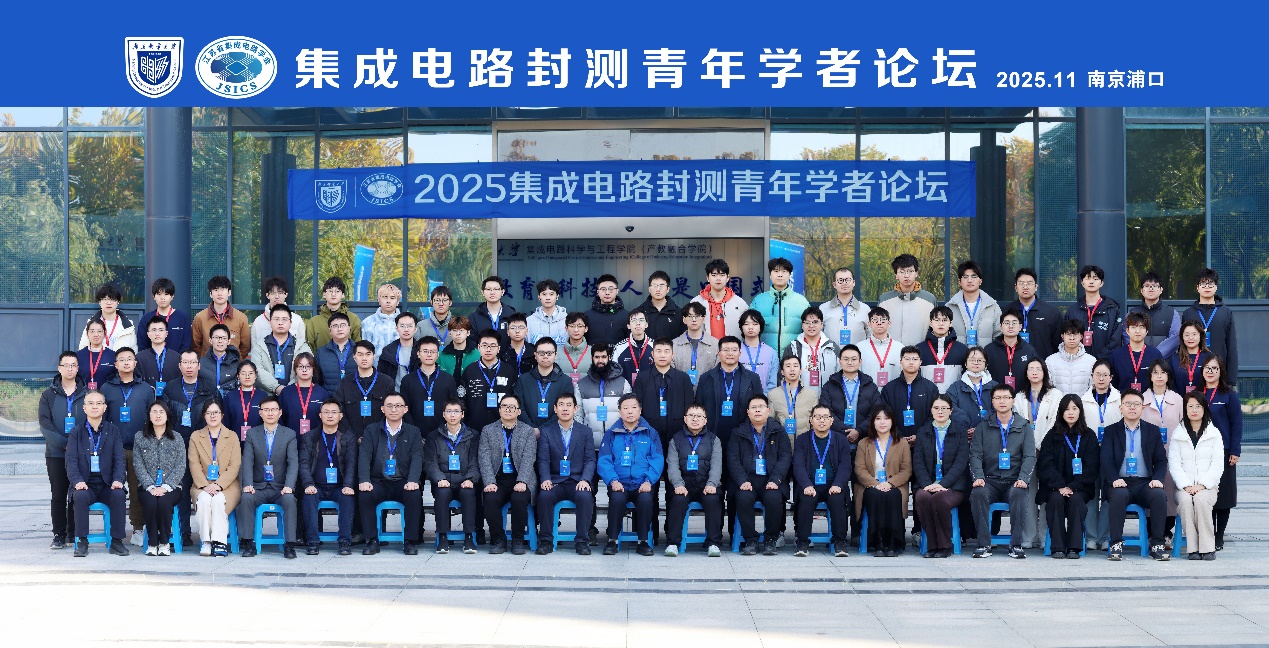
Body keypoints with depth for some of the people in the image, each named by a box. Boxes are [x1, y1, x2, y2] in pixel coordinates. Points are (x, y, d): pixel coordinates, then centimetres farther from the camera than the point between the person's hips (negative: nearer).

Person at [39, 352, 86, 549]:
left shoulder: (87, 394, 7)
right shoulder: (49, 395, 8)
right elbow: (45, 424, -2)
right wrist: (64, 443, -14)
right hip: (56, 453, 0)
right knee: (58, 494, 1)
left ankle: (74, 533, 8)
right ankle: (59, 535, 6)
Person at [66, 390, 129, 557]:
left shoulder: (113, 431, 12)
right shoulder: (76, 432, 10)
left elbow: (119, 459, 5)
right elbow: (71, 460, 1)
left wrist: (118, 480, -14)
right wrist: (77, 481, -18)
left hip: (107, 485, 1)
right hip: (85, 485, -1)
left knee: (118, 495, -31)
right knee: (81, 496, -34)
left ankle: (116, 541, -21)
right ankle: (82, 542, -23)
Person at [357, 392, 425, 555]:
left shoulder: (413, 432, 12)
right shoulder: (371, 430, 11)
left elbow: (417, 458, -2)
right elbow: (364, 456, -2)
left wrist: (412, 481, -21)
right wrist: (364, 480, -20)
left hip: (403, 483, 0)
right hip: (378, 482, 0)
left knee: (414, 495, -32)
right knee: (364, 495, -30)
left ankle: (410, 541, -20)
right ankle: (372, 540, -18)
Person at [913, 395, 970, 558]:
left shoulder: (960, 432, 7)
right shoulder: (923, 432, 14)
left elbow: (961, 462, -3)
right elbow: (918, 462, 6)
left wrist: (942, 484, -16)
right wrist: (927, 484, -13)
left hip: (952, 485, -2)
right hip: (927, 485, 2)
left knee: (939, 498, -35)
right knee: (922, 497, -33)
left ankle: (944, 546, -19)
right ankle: (932, 546, -22)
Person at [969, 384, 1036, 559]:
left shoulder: (1024, 427, 11)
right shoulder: (983, 427, 12)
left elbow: (1030, 456, 2)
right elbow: (975, 454, 4)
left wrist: (1023, 479, -16)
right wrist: (978, 477, -15)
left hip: (1014, 482, -1)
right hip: (990, 481, 1)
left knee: (1018, 494, -35)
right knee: (978, 493, -32)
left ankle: (1016, 544, -27)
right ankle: (984, 544, -26)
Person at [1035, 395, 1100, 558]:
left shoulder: (1089, 436, 9)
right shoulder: (1052, 435, 9)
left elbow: (1091, 467, 0)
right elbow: (1045, 464, -1)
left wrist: (1072, 487, -13)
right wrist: (1060, 486, -17)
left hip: (1080, 488, 0)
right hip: (1055, 486, 0)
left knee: (1076, 499, -31)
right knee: (1056, 498, -30)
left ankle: (1074, 547, -30)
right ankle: (1057, 547, -30)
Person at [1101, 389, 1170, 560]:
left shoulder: (1153, 431, 16)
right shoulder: (1111, 431, 11)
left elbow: (1161, 460, 10)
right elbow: (1106, 460, 0)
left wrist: (1157, 479, -10)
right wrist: (1114, 479, -19)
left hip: (1145, 483, 2)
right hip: (1120, 483, -1)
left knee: (1159, 495, -31)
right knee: (1119, 495, -36)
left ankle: (1157, 545, -24)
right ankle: (1116, 545, -29)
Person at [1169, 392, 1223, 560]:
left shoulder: (1214, 433, 10)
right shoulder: (1178, 434, 12)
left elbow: (1218, 464, 2)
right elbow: (1174, 464, 3)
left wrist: (1202, 485, -12)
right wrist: (1186, 485, -12)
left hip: (1208, 486, -1)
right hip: (1184, 486, 1)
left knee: (1201, 499, -34)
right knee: (1185, 500, -33)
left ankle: (1208, 548, -29)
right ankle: (1193, 548, -28)